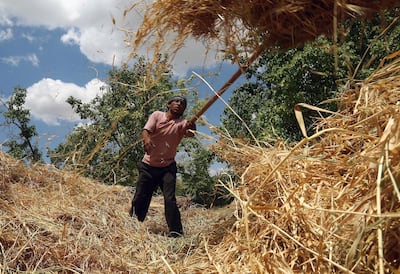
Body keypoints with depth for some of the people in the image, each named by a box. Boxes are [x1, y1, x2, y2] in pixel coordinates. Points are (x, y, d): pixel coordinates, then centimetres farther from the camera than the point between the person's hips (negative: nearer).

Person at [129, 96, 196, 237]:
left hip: (167, 167, -1)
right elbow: (146, 130, -15)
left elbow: (190, 133, -25)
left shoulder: (182, 123, -4)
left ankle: (176, 232, -6)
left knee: (170, 199, -11)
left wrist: (192, 128, -50)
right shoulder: (157, 115, -1)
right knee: (139, 198, 5)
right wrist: (146, 139, -39)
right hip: (148, 166, 1)